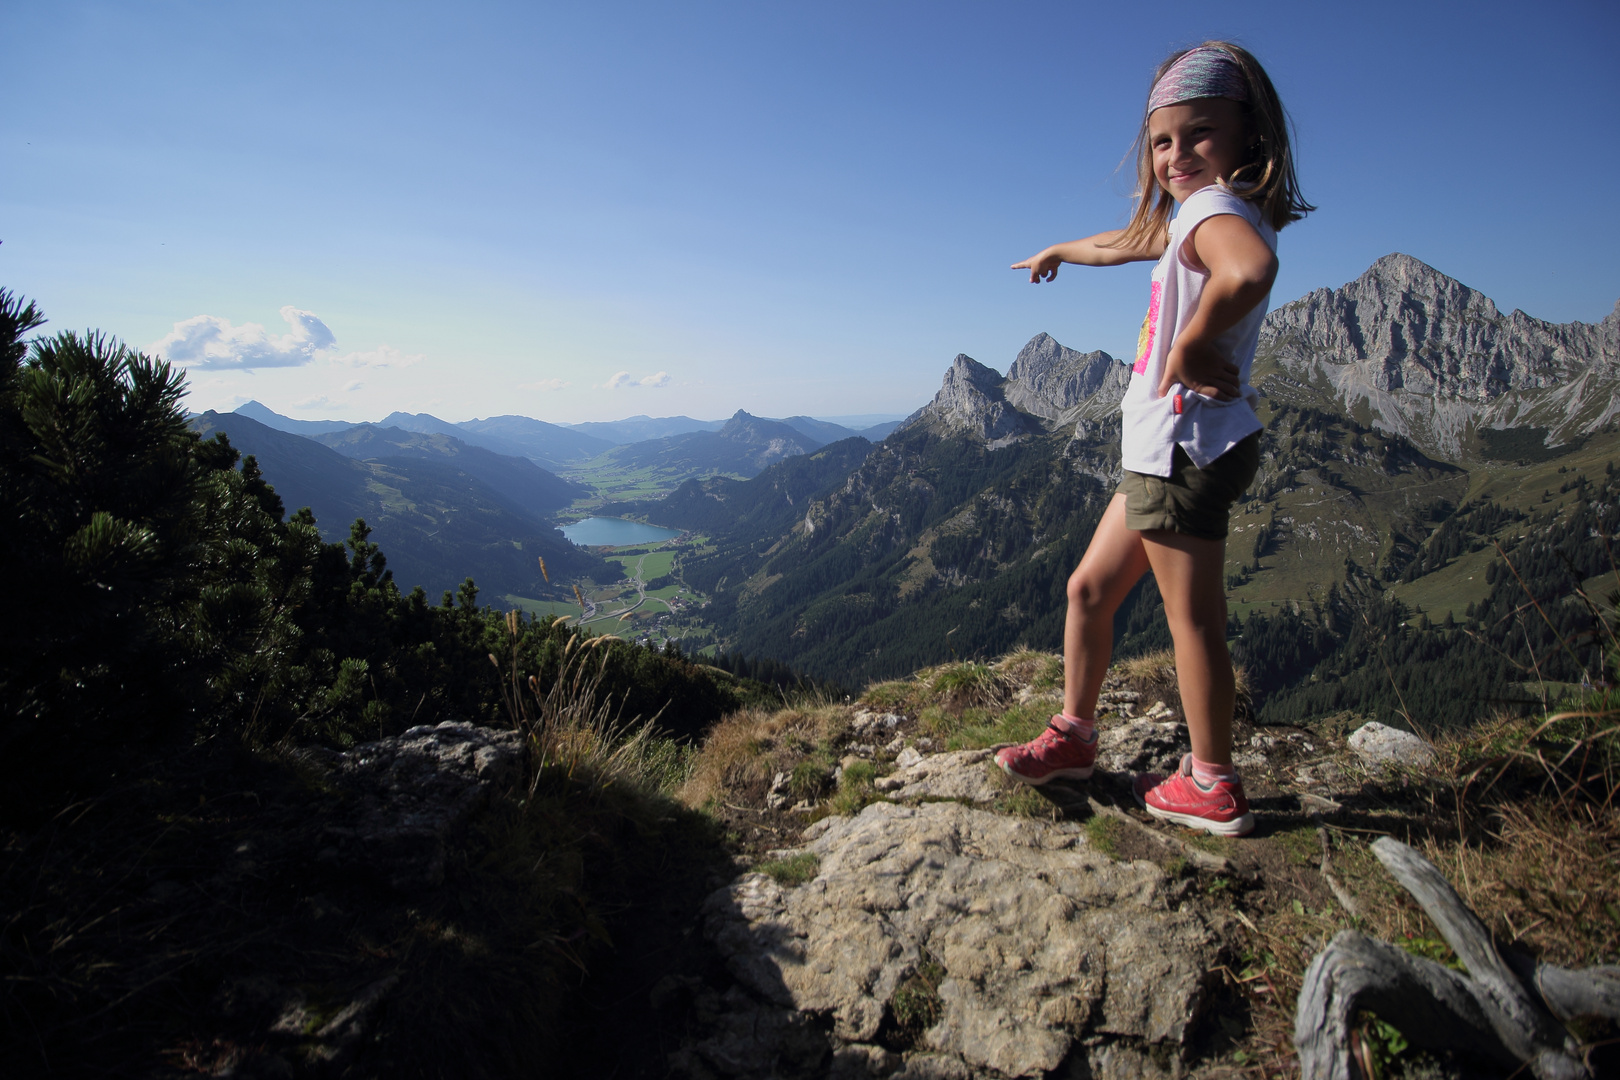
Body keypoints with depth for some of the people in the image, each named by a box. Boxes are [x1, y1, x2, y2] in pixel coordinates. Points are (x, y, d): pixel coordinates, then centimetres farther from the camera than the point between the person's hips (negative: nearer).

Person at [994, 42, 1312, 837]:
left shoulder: (1215, 207, -14)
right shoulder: (1197, 217, 16)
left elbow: (1249, 271, -40)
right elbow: (1130, 243, 38)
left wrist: (1187, 351, -26)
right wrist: (1059, 252, 53)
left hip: (1185, 449, -10)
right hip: (1165, 451, 10)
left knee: (1192, 621, 0)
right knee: (1090, 589, 15)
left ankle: (1212, 788, 16)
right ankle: (1074, 736, 28)